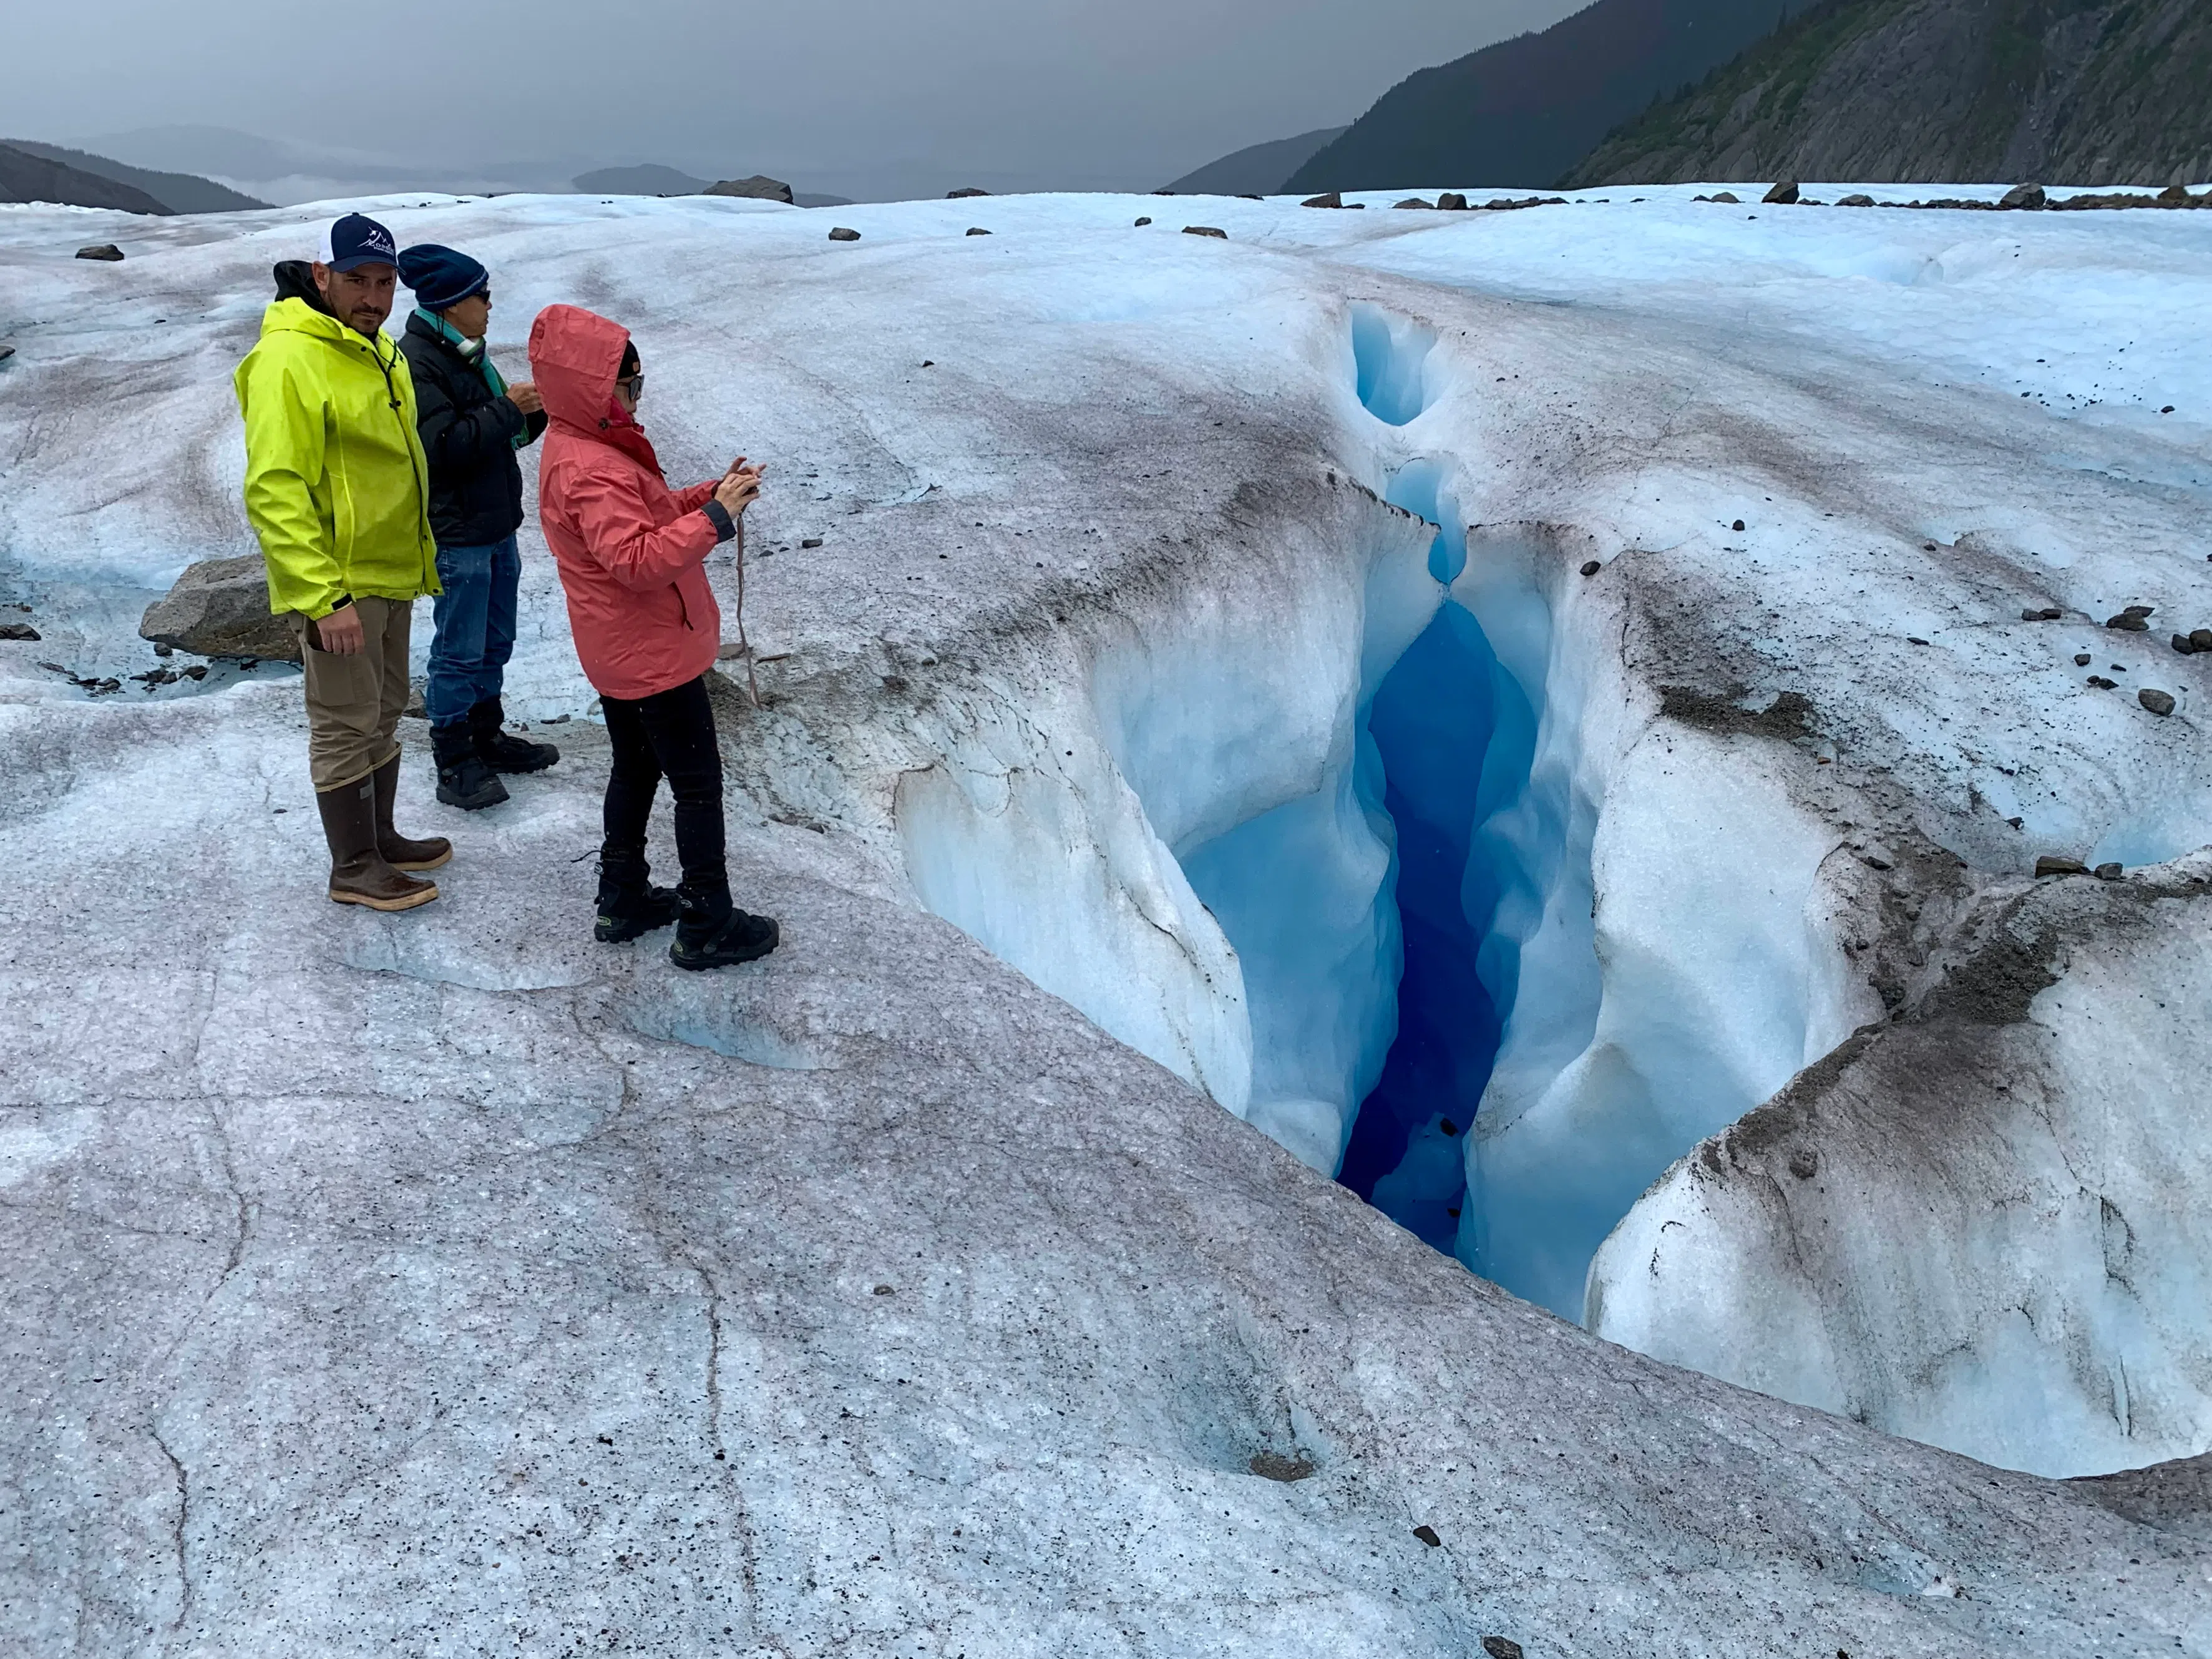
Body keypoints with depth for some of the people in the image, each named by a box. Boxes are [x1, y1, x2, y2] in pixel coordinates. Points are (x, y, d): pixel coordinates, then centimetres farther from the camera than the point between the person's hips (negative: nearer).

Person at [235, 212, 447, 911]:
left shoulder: (377, 350, 11)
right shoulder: (289, 359, -19)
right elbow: (274, 492, -25)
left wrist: (420, 555, 20)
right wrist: (324, 597, -29)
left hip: (390, 573, 9)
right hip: (335, 585, -9)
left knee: (384, 711, 19)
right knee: (346, 724, 1)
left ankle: (381, 838, 35)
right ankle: (354, 869, 14)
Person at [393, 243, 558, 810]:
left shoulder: (466, 355, 14)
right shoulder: (416, 362, -16)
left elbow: (500, 436, 19)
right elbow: (442, 446, -25)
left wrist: (533, 411, 0)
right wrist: (508, 409, -20)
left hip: (496, 525, 9)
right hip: (456, 536, -9)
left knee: (495, 642, 18)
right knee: (459, 652, -2)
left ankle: (486, 737, 31)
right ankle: (453, 762, 8)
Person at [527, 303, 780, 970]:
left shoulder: (577, 447, 8)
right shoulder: (593, 471, -26)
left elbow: (644, 516, 16)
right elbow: (637, 560, -33)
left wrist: (709, 494, 2)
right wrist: (717, 515, -31)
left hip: (619, 653, 11)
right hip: (654, 655, -11)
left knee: (635, 767, 21)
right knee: (699, 783, 0)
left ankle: (623, 901, 32)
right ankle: (706, 928, 9)